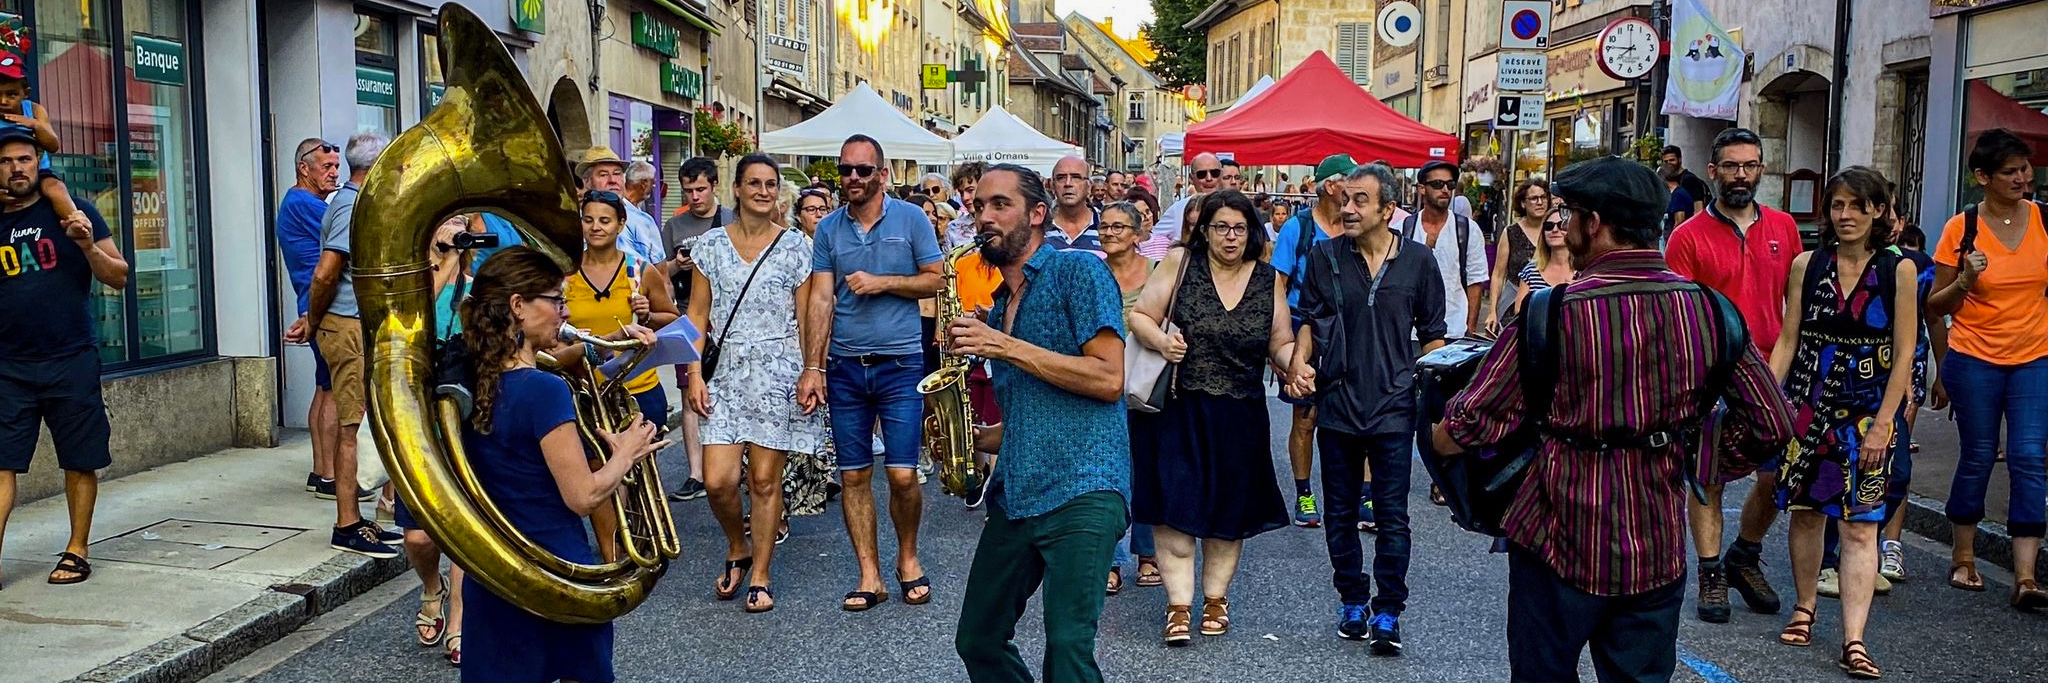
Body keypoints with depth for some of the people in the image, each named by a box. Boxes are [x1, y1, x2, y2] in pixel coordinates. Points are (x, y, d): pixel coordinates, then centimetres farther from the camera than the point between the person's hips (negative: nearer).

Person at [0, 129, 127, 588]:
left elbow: (119, 278, 1)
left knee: (80, 463, 4)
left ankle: (77, 551, 16)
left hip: (71, 361, -2)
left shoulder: (73, 213, 3)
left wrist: (88, 246, -17)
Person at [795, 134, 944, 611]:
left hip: (899, 363, -3)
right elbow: (820, 299, 3)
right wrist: (812, 368, -3)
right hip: (845, 367, 3)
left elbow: (935, 280, 0)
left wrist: (881, 282, -13)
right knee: (853, 476, 5)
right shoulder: (828, 229, 7)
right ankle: (869, 576, 15)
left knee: (903, 475, -5)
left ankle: (908, 558, 21)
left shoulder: (911, 219, 0)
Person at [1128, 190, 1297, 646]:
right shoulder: (1180, 263, -4)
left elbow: (1281, 344, 7)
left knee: (1229, 510, 11)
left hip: (1238, 417, 3)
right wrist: (1161, 342, -21)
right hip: (1177, 409, -2)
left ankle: (1216, 599, 29)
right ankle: (1179, 606, 5)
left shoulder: (1267, 280, 4)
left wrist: (1296, 364, -14)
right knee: (1176, 506, -5)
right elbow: (1140, 317, -2)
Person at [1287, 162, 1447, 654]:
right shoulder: (1325, 257, 0)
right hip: (1337, 404, 2)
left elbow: (1432, 334, 6)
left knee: (1391, 517, 0)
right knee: (1341, 514, 12)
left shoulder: (1418, 260, -1)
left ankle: (1388, 613, 11)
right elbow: (1308, 319, 7)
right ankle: (1353, 603, 27)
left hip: (1393, 407, -2)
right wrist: (1299, 360, -11)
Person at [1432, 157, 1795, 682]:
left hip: (1562, 537, -4)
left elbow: (1477, 420, -14)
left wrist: (1438, 439, 6)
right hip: (1658, 544, 4)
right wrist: (1710, 463, 14)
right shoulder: (1706, 308, -3)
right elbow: (1773, 423, 0)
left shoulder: (1555, 310, -16)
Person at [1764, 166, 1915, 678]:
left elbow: (1904, 353, -4)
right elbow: (1787, 340, 5)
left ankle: (1854, 640, -5)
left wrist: (1883, 422, -9)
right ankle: (1805, 608, 26)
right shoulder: (1806, 265, 3)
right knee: (1806, 511, 9)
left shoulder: (1898, 270, -2)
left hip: (1869, 409, -2)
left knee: (1860, 524, -4)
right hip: (1808, 402, 2)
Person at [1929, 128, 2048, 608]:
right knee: (1978, 457, 6)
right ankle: (1963, 558, 22)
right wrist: (1965, 281, -20)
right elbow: (1936, 306, -2)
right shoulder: (1962, 228, -5)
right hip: (1974, 359, -2)